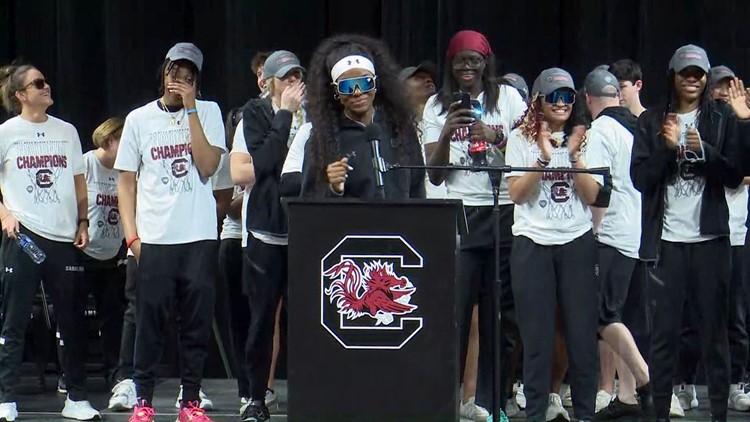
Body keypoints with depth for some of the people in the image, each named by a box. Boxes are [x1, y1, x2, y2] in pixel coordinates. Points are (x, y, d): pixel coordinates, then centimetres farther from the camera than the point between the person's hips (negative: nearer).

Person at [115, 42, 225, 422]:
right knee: (149, 319, 0)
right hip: (152, 238, 0)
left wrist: (190, 109, -10)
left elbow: (208, 166, -7)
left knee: (197, 319, 2)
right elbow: (126, 179, 9)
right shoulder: (139, 119, 8)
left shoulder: (208, 112, 6)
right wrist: (131, 233, -1)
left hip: (199, 237, 0)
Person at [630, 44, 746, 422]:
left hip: (710, 238, 0)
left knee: (714, 328, 2)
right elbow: (640, 178, 0)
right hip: (665, 239, 0)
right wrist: (668, 147, -14)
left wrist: (703, 149, -15)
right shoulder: (651, 121, 7)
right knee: (664, 331, 0)